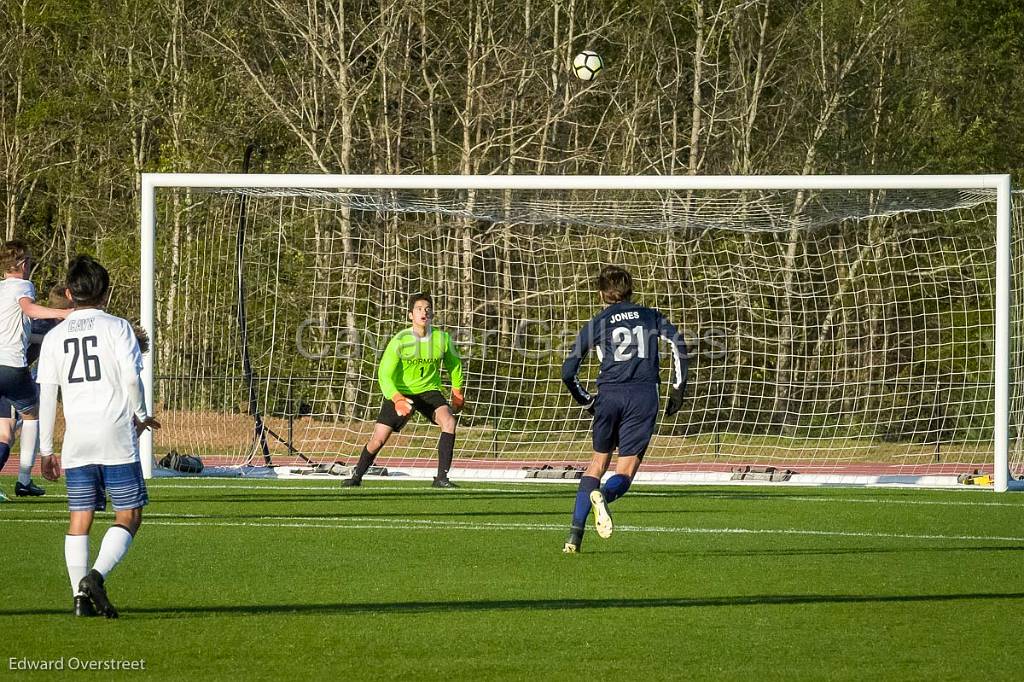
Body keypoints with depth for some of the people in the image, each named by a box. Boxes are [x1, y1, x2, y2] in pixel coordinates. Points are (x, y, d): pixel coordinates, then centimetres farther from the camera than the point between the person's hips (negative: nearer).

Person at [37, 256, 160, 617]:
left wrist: (46, 450, 13)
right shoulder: (117, 328, 0)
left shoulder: (55, 336, 10)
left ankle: (80, 595, 0)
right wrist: (140, 416, 9)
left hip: (76, 439, 4)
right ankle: (97, 575, -20)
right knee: (128, 516, 1)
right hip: (116, 437, -4)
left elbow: (46, 394, 8)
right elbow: (132, 378, -10)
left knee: (80, 519, 8)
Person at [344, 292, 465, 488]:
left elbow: (454, 363, 12)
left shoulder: (442, 338, -10)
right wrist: (397, 399, -34)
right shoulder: (400, 340, -19)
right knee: (378, 440, -6)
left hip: (429, 391, 2)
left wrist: (457, 392, 15)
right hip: (400, 392, -1)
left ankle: (441, 478, -24)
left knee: (449, 421, -28)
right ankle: (356, 477, 21)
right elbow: (384, 375, -18)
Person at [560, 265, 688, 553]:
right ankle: (603, 495, -35)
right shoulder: (650, 316, 16)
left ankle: (575, 534, 7)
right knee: (625, 472, 1)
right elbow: (677, 343, 1)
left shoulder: (596, 324, 13)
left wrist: (586, 401, 24)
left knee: (598, 462, 17)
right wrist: (678, 387, 4)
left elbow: (568, 371, 10)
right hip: (644, 394, -1)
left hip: (609, 394, 1)